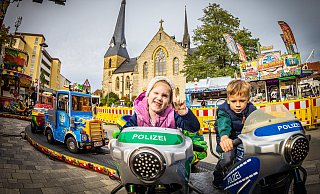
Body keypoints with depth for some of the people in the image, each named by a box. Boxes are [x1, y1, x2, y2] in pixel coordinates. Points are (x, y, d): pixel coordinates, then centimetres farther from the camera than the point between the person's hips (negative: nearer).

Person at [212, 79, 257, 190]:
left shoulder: (251, 110, -5)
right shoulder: (224, 110, -18)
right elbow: (223, 124, -38)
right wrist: (224, 137, -59)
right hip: (229, 139, -4)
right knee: (228, 157, -28)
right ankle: (217, 175, 4)